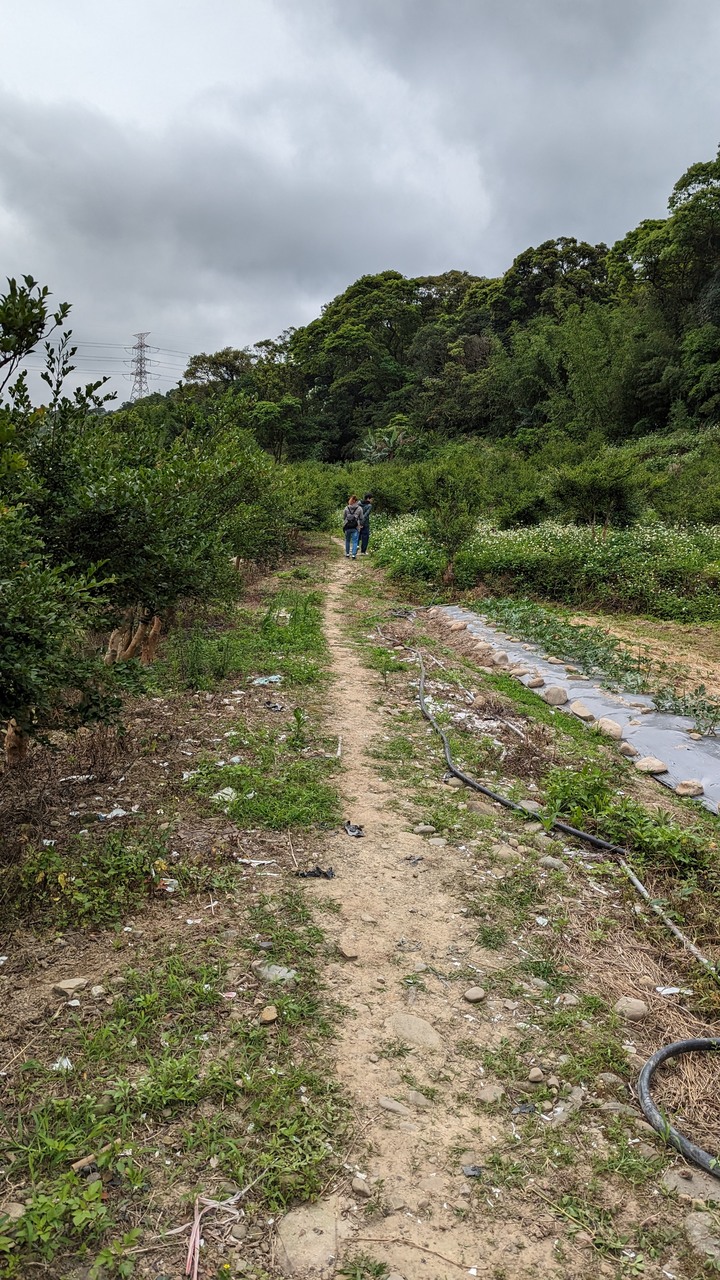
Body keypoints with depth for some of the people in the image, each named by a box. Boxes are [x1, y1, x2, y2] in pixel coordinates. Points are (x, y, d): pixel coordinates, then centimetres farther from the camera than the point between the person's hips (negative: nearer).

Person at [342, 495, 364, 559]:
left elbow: (344, 517, 8)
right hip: (355, 527, -2)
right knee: (355, 541, 1)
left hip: (347, 527, 2)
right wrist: (361, 525, 19)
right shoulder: (359, 508, -2)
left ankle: (347, 554, 22)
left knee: (347, 541, 16)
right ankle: (354, 555, -6)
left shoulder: (346, 508, 1)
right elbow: (362, 518, 3)